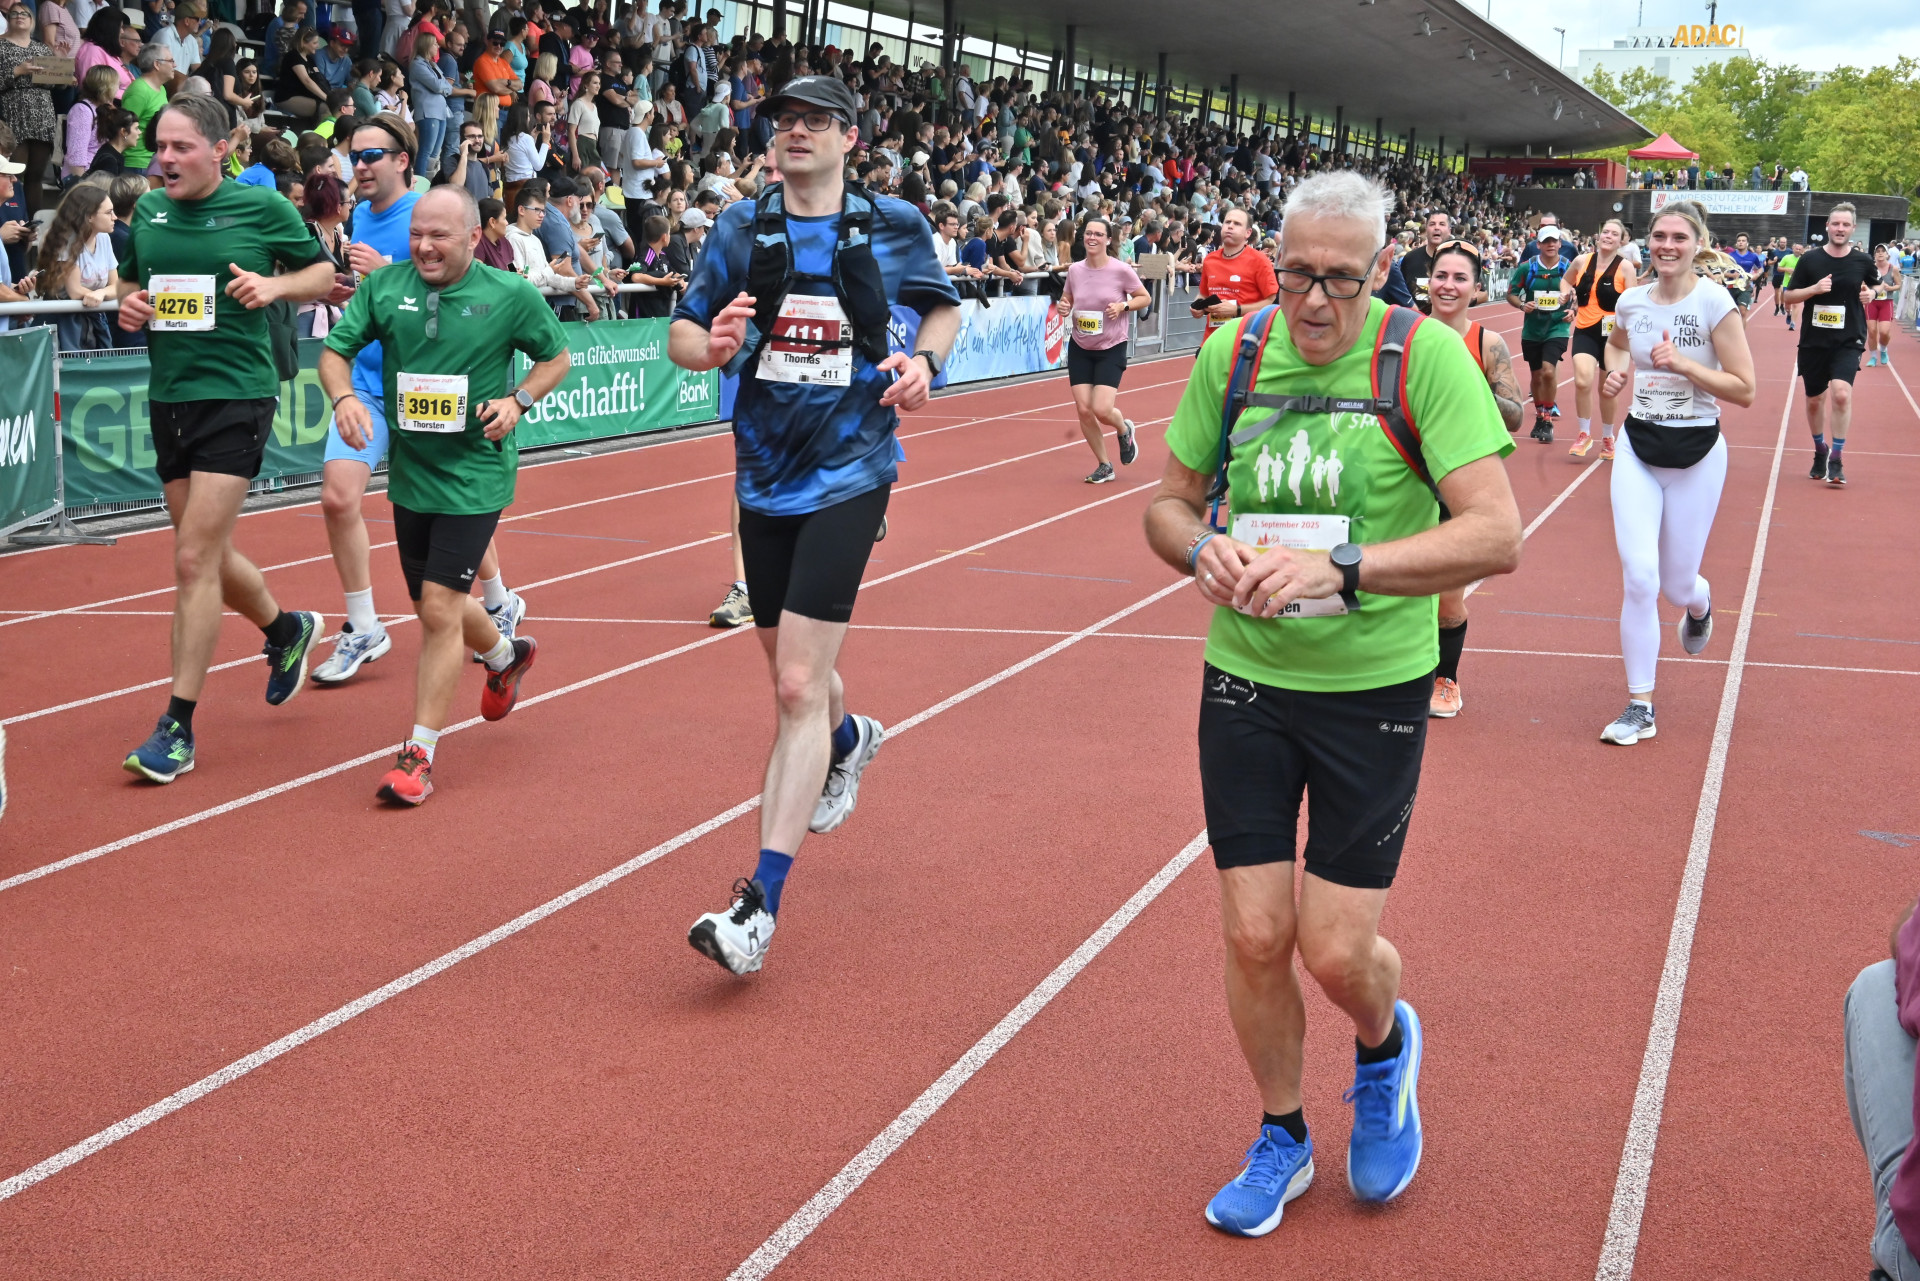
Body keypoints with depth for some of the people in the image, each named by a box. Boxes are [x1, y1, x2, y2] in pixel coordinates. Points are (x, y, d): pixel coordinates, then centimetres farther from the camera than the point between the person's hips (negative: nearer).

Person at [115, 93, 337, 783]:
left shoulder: (262, 207, -5)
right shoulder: (147, 211, 7)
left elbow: (323, 271, 6)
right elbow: (129, 281, 22)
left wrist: (276, 285, -13)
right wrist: (128, 304, -1)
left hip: (236, 396, -6)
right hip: (168, 398, 6)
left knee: (193, 561, -11)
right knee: (210, 556, 16)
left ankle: (177, 726, -4)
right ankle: (286, 629, 46)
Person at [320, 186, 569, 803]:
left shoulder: (511, 295, -9)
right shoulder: (384, 286, -2)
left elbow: (556, 355, 5)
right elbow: (335, 350, 3)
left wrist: (519, 401, -12)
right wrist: (344, 396, -18)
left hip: (474, 473, -5)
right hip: (410, 470, 5)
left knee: (439, 607, -11)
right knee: (436, 605, 18)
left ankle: (419, 753, -3)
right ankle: (506, 655, 52)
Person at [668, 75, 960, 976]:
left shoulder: (892, 224, -1)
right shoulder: (742, 229, 3)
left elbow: (943, 306, 14)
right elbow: (680, 335, 6)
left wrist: (926, 362, -7)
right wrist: (713, 344, -18)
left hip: (847, 477, -4)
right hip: (764, 478, 4)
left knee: (799, 687, -13)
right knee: (791, 667, 20)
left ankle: (760, 905, -13)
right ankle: (849, 740, 57)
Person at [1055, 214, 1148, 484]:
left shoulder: (1121, 270, -12)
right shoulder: (1075, 270, -1)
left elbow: (1145, 298, -1)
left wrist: (1123, 306, -18)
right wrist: (1063, 306, -8)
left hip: (1112, 350, -4)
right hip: (1080, 349, 4)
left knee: (1102, 410, -14)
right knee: (1083, 410, -3)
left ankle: (1124, 430, 24)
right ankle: (1104, 466, 16)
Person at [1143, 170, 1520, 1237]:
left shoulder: (1425, 356, -13)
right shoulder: (1232, 354, -2)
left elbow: (1497, 535, -21)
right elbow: (1168, 502, 9)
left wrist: (1339, 569, -31)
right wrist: (1203, 552, -14)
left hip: (1375, 688, -3)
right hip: (1245, 679, 3)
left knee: (1337, 950, -1)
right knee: (1255, 936, 3)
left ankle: (1386, 1045, 37)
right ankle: (1281, 1139, 30)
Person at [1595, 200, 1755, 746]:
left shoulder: (1714, 302, -13)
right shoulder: (1632, 300, 0)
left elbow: (1744, 391, -13)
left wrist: (1684, 364, -24)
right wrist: (1616, 370, 3)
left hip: (1696, 454, -2)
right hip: (1637, 447, 3)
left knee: (1678, 584, 6)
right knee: (1639, 577, -10)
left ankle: (1699, 604, 48)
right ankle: (1640, 707, 0)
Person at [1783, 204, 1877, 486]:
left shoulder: (1863, 261, -2)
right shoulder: (1810, 259, -4)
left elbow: (1873, 286, 18)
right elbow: (1787, 296, -1)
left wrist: (1869, 294, -5)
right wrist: (1814, 288, -18)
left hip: (1848, 341, -1)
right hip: (1813, 341, 1)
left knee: (1841, 394, -21)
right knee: (1815, 401, 12)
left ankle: (1836, 459, -11)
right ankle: (1820, 451, 37)